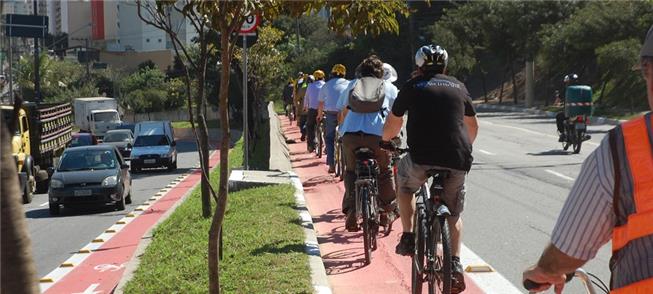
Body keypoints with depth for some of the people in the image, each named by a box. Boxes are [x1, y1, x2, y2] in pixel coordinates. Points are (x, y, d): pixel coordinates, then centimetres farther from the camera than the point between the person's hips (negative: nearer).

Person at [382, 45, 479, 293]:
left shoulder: (413, 87, 11)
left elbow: (392, 124, 17)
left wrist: (386, 141, 38)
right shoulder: (458, 87, 19)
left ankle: (408, 238, 19)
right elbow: (473, 127, 31)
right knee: (454, 213, 21)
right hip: (458, 161, 2)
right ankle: (455, 264, 6)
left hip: (421, 158, -2)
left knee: (404, 182, 30)